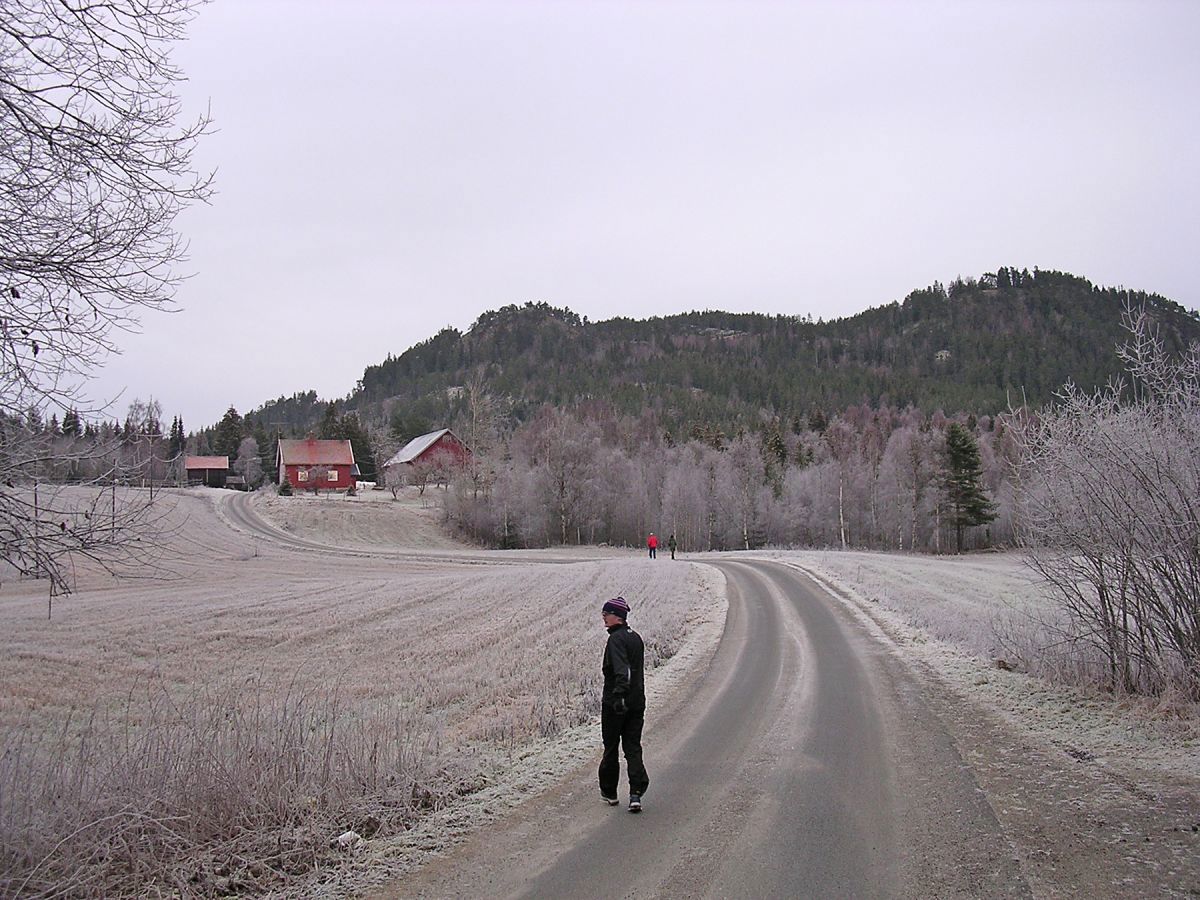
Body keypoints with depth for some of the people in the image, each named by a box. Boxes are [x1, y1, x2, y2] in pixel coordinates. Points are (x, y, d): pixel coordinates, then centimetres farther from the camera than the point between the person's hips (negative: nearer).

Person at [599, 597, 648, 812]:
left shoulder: (616, 639, -15)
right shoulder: (636, 637, 13)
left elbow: (622, 670, -28)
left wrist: (619, 695, -35)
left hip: (615, 704, -7)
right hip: (637, 702, 7)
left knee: (611, 748, 9)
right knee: (633, 747, 7)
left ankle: (609, 792, 22)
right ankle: (636, 793, -5)